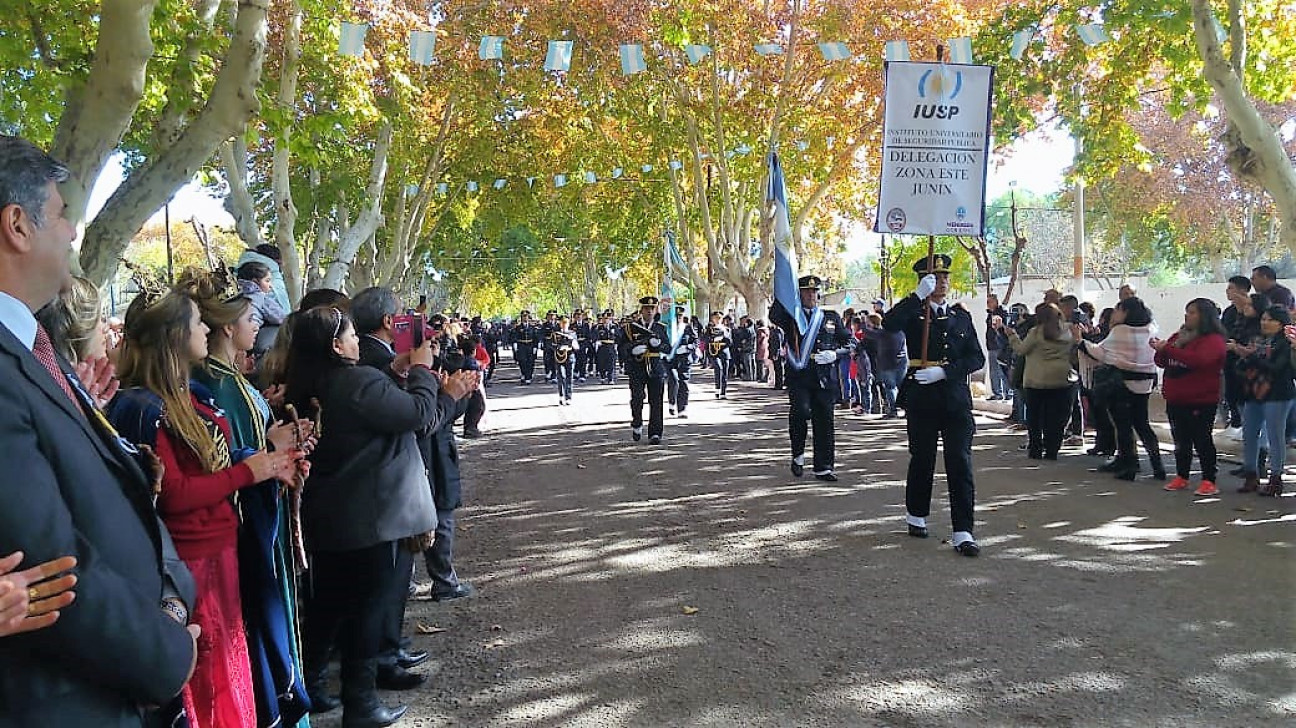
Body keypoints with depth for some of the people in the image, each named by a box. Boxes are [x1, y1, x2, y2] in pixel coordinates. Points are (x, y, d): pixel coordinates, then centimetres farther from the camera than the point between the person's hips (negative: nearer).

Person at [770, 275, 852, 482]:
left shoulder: (832, 317, 15)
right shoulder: (792, 317, 9)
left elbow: (848, 344, 15)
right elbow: (774, 316, -14)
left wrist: (834, 354, -5)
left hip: (825, 377, 2)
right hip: (799, 376, -2)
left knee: (824, 421, 2)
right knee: (800, 411, -22)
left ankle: (823, 467, 13)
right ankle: (798, 455, 1)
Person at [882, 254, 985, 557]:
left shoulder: (961, 317, 11)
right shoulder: (912, 315, 3)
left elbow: (977, 358, 3)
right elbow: (889, 324, -21)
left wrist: (944, 371, -12)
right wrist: (919, 295, -21)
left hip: (956, 400, 2)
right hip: (921, 400, -1)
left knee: (961, 463, -6)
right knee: (921, 460, 11)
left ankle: (963, 533, -6)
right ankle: (916, 516, 32)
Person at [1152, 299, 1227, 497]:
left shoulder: (1213, 339, -10)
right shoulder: (1179, 336, 13)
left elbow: (1198, 359, -29)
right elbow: (1163, 362, 20)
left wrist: (1166, 349, -28)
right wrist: (1160, 351, -3)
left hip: (1201, 402, -7)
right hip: (1176, 399, 7)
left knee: (1202, 440, -2)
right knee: (1181, 441, 13)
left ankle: (1209, 481, 6)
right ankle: (1181, 477, 23)